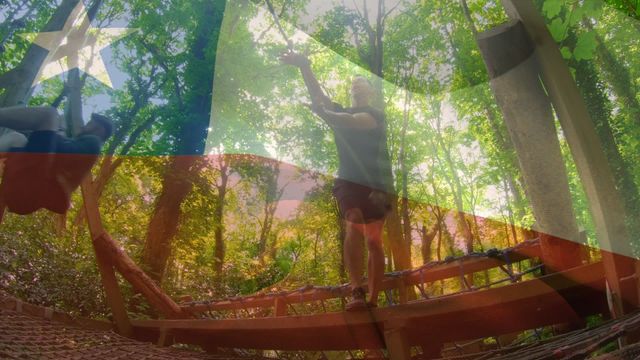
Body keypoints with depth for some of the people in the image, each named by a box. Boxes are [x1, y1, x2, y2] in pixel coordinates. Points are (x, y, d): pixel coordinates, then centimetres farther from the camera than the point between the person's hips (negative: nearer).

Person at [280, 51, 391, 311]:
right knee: (353, 228, -20)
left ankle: (373, 301, -2)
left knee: (374, 241, -3)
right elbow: (317, 94, 2)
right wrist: (304, 67, -13)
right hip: (349, 181, 1)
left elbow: (354, 122, -15)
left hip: (374, 185, -1)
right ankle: (357, 292, -30)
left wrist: (322, 113, -28)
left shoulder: (376, 115, 9)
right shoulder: (339, 112, 20)